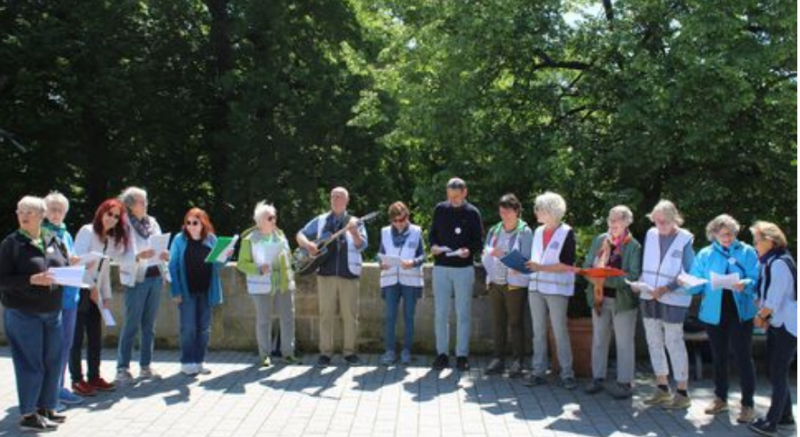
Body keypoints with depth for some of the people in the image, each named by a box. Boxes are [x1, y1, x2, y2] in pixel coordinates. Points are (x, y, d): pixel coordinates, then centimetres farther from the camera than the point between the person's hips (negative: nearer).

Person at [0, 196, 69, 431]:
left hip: (53, 312, 5)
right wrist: (31, 280, -22)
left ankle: (45, 408, 24)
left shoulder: (54, 241, 9)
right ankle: (28, 415, 10)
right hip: (23, 313, -5)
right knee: (30, 363, -1)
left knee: (52, 361, 10)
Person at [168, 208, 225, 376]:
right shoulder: (180, 239, -4)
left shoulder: (211, 239, 4)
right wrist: (176, 291, -12)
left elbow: (216, 264, 12)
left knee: (204, 328, 8)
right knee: (188, 328, -2)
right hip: (187, 291, -3)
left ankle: (200, 361, 18)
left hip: (206, 291, 3)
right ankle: (187, 362, 8)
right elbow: (173, 266, -5)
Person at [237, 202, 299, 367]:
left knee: (288, 318, 4)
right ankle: (264, 355, 13)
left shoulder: (280, 234, 9)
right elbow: (241, 264, -6)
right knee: (264, 320, 2)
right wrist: (259, 270, -21)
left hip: (283, 284, 5)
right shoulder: (250, 239, -6)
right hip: (262, 286, -4)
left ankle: (288, 352, 15)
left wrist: (291, 279, 12)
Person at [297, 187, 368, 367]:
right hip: (326, 273, 1)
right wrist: (308, 244, -8)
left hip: (349, 274, 0)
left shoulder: (355, 222, 8)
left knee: (350, 315, 1)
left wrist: (354, 232, -21)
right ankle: (325, 352, 8)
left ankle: (349, 351, 11)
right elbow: (300, 235, 12)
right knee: (326, 314, 1)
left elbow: (362, 246, -2)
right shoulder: (320, 221, 11)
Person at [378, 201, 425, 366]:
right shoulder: (385, 232, 7)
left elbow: (422, 255, 0)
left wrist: (413, 262, -19)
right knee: (390, 316, -2)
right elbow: (381, 253, 9)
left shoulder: (416, 231, 1)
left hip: (410, 280, -1)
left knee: (409, 317, 5)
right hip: (390, 279, 1)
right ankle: (390, 351, 6)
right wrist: (382, 263, -12)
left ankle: (406, 351, 14)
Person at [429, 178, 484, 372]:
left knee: (463, 314, 4)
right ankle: (442, 353, 14)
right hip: (441, 267, 2)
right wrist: (433, 246, -10)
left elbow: (479, 242, -1)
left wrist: (469, 250, -21)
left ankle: (462, 355, 12)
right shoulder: (440, 209, 5)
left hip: (464, 268, -2)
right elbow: (432, 233, 11)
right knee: (440, 313, 5)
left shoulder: (472, 213, -1)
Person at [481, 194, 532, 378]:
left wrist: (504, 255, -22)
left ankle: (517, 361, 5)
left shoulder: (524, 232, -3)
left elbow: (526, 259, -11)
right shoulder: (494, 231, 12)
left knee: (516, 323, -1)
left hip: (515, 284, -4)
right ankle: (498, 359, 13)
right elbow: (485, 257, 12)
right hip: (495, 283, 5)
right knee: (498, 322, 7)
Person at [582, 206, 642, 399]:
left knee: (624, 342, 4)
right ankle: (598, 378, 25)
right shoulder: (600, 240, 7)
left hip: (622, 299, -5)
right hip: (599, 297, 5)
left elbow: (633, 275, -15)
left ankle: (625, 383, 13)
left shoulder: (634, 246, -8)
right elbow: (587, 265, 7)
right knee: (598, 339, 13)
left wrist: (609, 278, -25)